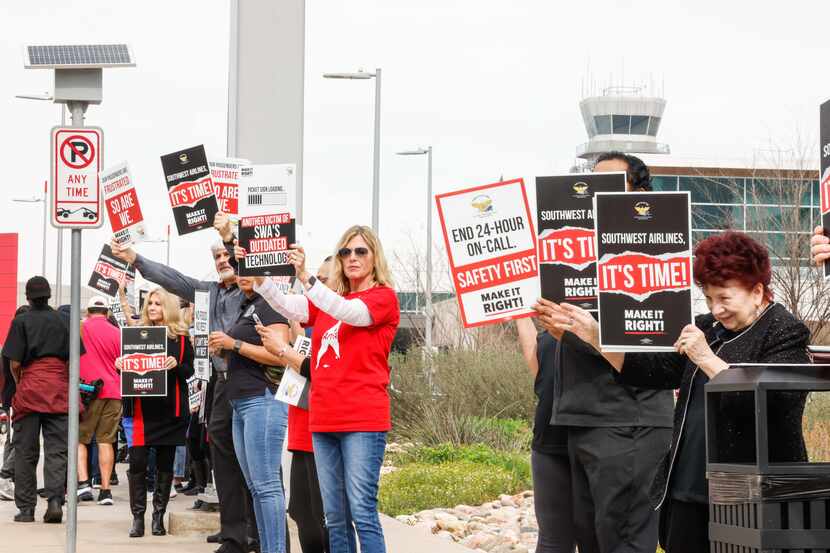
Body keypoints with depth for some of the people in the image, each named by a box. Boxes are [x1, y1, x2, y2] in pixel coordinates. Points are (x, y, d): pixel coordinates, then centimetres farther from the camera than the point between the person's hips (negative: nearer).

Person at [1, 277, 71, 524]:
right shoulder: (62, 321, 6)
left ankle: (26, 508, 5)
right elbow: (71, 360, 4)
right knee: (57, 450, 1)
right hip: (59, 390, 2)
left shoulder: (21, 322, -1)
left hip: (30, 388, -2)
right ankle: (55, 500, -14)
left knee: (25, 451, 5)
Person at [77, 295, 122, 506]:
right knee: (106, 441, 3)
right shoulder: (117, 333, 5)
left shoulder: (81, 328, 0)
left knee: (79, 438, 5)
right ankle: (105, 490, 0)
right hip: (113, 391, 2)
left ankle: (83, 481, -12)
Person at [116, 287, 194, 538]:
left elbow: (189, 371, 1)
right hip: (142, 408, 1)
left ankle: (159, 515, 14)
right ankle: (138, 517, 0)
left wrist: (176, 365, -19)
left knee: (165, 463, 6)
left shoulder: (180, 338, 4)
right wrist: (121, 365, -10)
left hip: (170, 409, 0)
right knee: (137, 462, -7)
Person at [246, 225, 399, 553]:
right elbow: (288, 307, 2)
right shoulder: (326, 301, 19)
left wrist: (306, 278, -31)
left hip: (363, 419, -6)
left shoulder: (383, 297, 1)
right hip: (324, 419, 6)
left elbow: (350, 312, -19)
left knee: (362, 511, -12)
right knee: (334, 516, 6)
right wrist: (257, 275, -14)